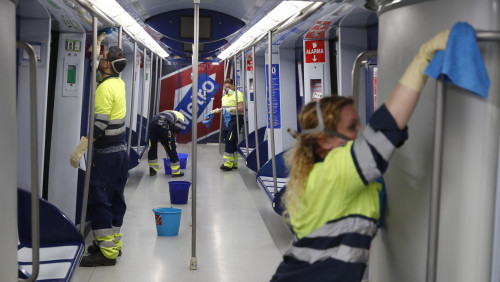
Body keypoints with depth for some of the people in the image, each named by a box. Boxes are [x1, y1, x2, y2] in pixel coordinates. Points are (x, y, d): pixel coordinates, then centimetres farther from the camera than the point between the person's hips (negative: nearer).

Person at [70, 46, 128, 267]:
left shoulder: (105, 87, -18)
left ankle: (107, 252, -5)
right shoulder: (119, 83, 8)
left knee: (99, 199, -6)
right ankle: (114, 242, 23)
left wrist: (79, 150, -21)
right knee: (115, 197, 14)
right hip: (121, 149, 10)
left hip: (107, 152, -10)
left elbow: (99, 124, -23)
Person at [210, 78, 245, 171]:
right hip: (228, 119, 9)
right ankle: (234, 163, 17)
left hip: (235, 119, -9)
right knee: (232, 142, 11)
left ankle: (228, 164, -14)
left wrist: (231, 109, -27)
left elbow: (241, 108, -17)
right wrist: (216, 111, 13)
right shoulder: (225, 96, 20)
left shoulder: (237, 94, -8)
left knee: (230, 140, -14)